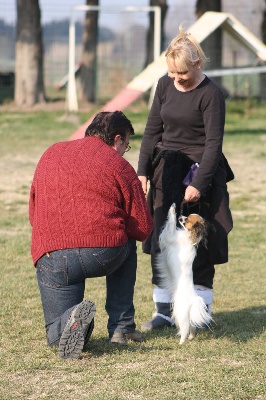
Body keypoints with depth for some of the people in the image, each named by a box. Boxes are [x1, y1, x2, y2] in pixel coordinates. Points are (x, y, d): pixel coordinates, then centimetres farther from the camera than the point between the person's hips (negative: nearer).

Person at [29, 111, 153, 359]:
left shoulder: (51, 155, 19)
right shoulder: (120, 166, 8)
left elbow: (33, 215, 24)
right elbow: (143, 229, 9)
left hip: (52, 258, 2)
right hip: (104, 254, -2)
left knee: (57, 335, 18)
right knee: (127, 244, 35)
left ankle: (74, 319, -18)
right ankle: (121, 326, 25)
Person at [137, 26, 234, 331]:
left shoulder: (210, 94, -12)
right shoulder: (165, 85, 5)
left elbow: (213, 143, -13)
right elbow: (152, 130, 11)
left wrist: (198, 183, -18)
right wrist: (142, 171, 3)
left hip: (199, 170, -5)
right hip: (166, 173, 5)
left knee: (198, 245, -1)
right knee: (161, 242, 3)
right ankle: (163, 311, 9)